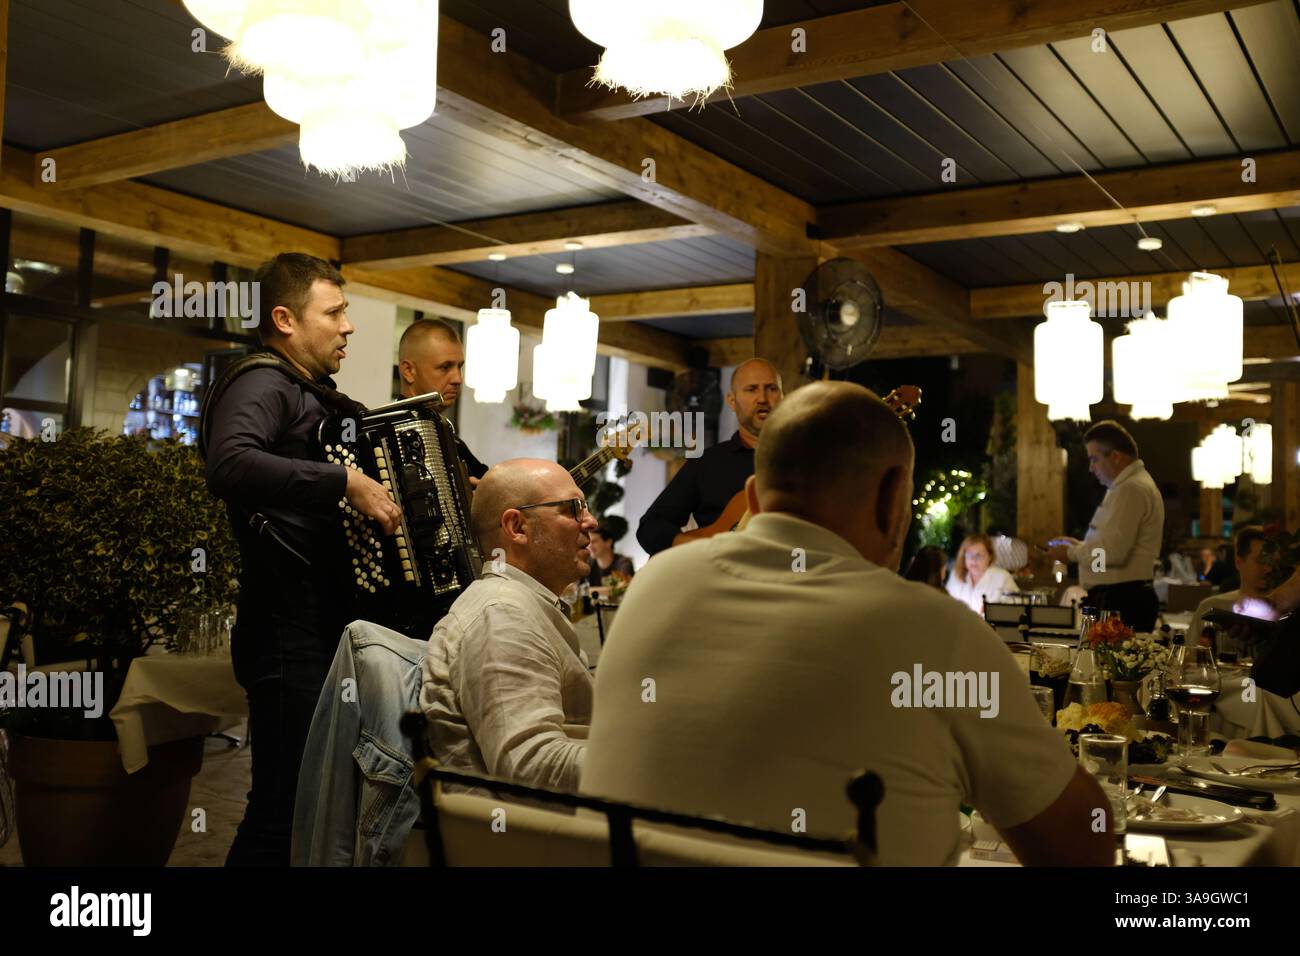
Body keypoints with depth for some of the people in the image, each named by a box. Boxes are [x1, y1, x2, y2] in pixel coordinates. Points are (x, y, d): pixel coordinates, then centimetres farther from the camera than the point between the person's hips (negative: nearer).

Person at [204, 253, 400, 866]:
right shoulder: (262, 385, -10)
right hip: (291, 633, -9)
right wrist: (346, 482, -27)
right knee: (286, 813, -7)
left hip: (331, 627, 9)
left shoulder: (312, 397, 20)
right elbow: (229, 465, -31)